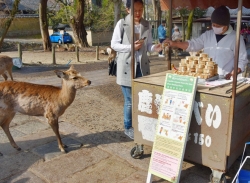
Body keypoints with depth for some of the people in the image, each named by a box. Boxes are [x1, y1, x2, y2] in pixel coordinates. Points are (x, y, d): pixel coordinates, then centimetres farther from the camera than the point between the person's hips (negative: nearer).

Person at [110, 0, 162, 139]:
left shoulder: (147, 25, 7)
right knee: (130, 100, 1)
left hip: (142, 66, 4)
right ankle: (128, 128, 21)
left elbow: (148, 45, 11)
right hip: (127, 66, -3)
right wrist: (131, 47, -16)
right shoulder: (122, 24, -4)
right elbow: (114, 44, -4)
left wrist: (155, 48, -11)